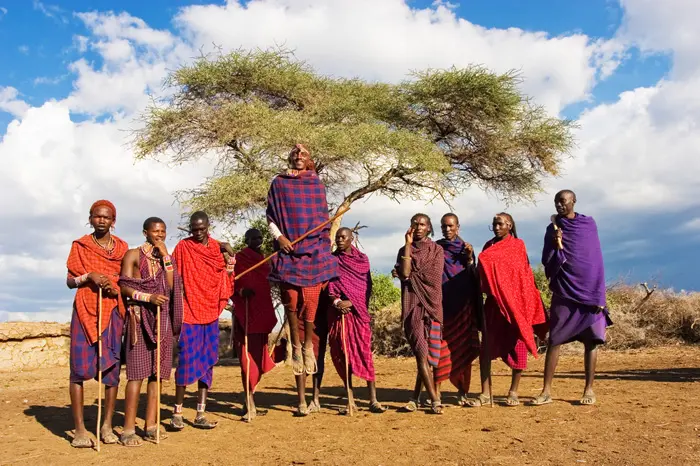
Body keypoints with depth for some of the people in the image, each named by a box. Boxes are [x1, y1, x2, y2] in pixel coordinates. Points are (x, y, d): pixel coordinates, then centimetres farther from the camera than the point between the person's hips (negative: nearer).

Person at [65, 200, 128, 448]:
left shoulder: (122, 248, 10)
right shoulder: (80, 246, 6)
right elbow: (70, 281, 4)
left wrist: (116, 288, -8)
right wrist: (88, 276, -14)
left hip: (112, 312, 2)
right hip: (85, 311, -2)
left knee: (112, 368, 1)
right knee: (80, 369, -6)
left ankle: (107, 426, 10)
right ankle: (80, 429, -1)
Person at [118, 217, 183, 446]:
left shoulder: (166, 257, 17)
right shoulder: (133, 255, 4)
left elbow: (171, 286, 3)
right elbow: (124, 287, -5)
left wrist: (165, 256, -1)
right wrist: (149, 297, -18)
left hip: (163, 318, 5)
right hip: (140, 316, -5)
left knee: (158, 371, 3)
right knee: (137, 372, -9)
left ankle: (151, 425, 9)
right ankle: (129, 429, -5)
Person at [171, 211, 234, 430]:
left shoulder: (217, 247, 9)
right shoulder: (183, 247, -2)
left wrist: (229, 269, -7)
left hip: (210, 313, 4)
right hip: (189, 313, -4)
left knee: (207, 362, 6)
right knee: (186, 361, -6)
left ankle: (201, 415, 14)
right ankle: (177, 412, 7)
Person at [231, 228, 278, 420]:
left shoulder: (263, 260, 18)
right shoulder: (238, 259, -3)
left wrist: (269, 317, 20)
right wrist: (241, 291, -28)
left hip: (262, 314, 7)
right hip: (245, 314, -7)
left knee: (258, 358, 8)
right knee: (248, 358, -10)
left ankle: (251, 403, 18)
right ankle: (250, 406, -9)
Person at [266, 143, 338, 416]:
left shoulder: (316, 184, 13)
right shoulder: (279, 184, 9)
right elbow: (270, 217, 9)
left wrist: (326, 246, 9)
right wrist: (279, 236, -7)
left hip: (315, 252, 1)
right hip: (289, 252, -1)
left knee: (310, 306, -4)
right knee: (292, 304, -3)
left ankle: (308, 347, 9)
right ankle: (297, 348, 12)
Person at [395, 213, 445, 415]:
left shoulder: (437, 250, 9)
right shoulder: (404, 251, 12)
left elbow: (434, 277, -5)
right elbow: (404, 273, -9)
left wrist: (412, 274, -4)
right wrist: (408, 245, -6)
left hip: (431, 305, 0)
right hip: (412, 305, 0)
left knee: (427, 354, 0)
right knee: (421, 353, -10)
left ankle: (416, 397, 13)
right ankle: (435, 400, -6)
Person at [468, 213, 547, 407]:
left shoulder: (518, 245, 1)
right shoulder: (489, 246, 13)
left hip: (515, 301, -3)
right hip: (494, 302, 4)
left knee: (517, 345, 2)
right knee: (487, 345, -2)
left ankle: (513, 391, 12)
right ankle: (485, 393, 2)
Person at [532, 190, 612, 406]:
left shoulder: (589, 224, 4)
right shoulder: (552, 229, 6)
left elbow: (597, 261, 3)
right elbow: (547, 263, 4)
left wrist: (599, 295, -3)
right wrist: (556, 245, -15)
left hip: (588, 291, 0)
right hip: (563, 292, 1)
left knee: (591, 340, 0)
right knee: (554, 340, -3)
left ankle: (589, 389, 10)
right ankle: (547, 390, -1)